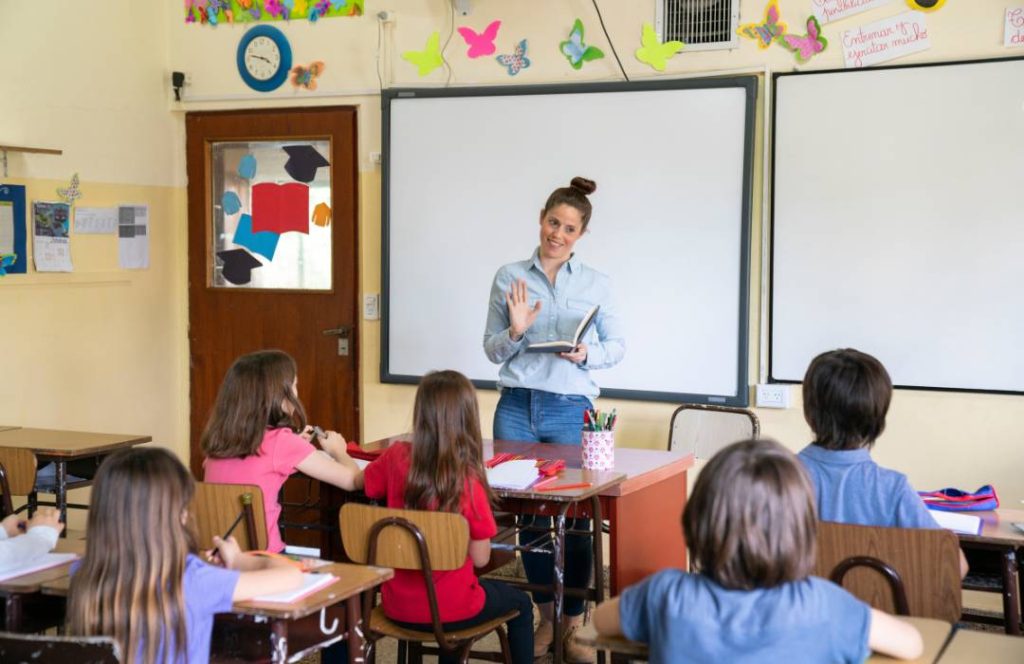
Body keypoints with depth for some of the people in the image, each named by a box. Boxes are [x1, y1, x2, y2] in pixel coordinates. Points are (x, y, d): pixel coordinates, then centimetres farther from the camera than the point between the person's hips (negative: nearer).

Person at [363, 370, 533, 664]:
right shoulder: (467, 480, -23)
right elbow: (480, 558, -13)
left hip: (396, 605, 5)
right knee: (520, 603, 26)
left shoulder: (396, 456, -12)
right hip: (448, 609, -5)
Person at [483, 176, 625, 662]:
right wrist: (515, 331, -13)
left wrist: (587, 355, -12)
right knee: (528, 513, 8)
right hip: (516, 407, 1)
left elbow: (617, 345, 8)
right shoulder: (509, 277, 5)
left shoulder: (596, 284, 5)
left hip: (570, 409, -1)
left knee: (575, 516, 0)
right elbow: (492, 350, 7)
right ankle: (546, 617, 23)